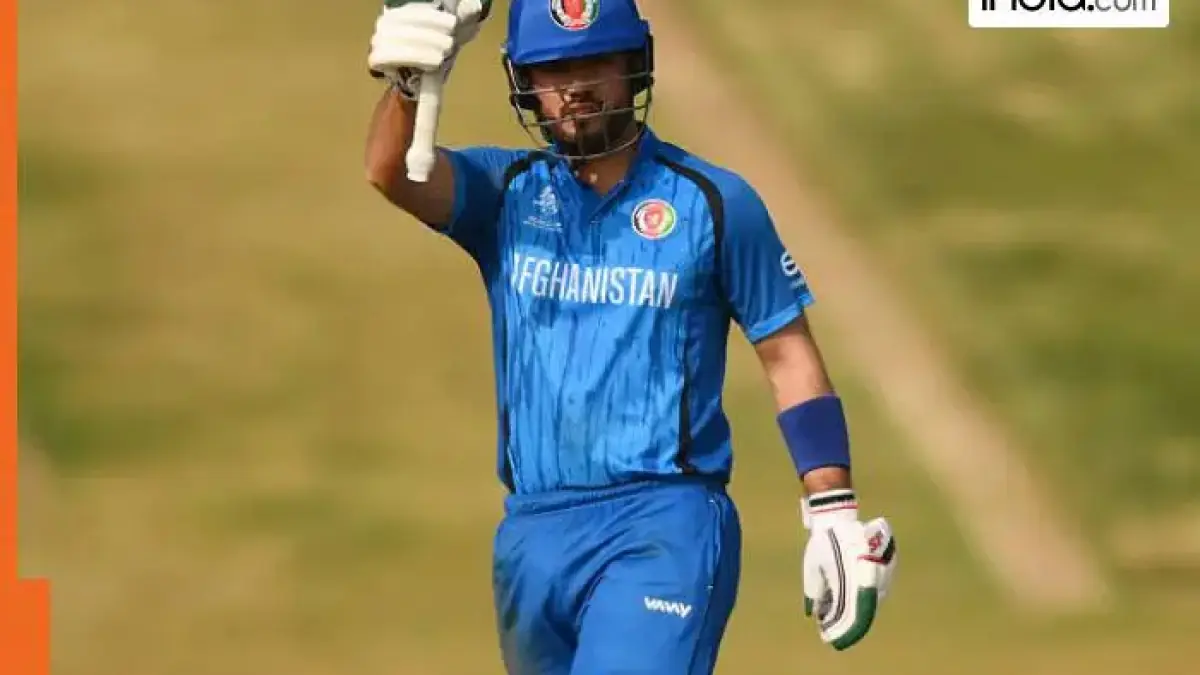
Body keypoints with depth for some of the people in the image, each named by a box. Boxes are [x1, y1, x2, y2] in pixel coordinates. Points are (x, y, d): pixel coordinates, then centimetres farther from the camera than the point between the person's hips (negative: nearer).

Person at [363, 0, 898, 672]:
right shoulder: (507, 194, 8)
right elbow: (394, 172, -12)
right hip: (534, 535, 4)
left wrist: (835, 518, -3)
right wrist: (407, 79, -34)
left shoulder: (715, 203, 3)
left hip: (667, 525, -4)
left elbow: (789, 356, 6)